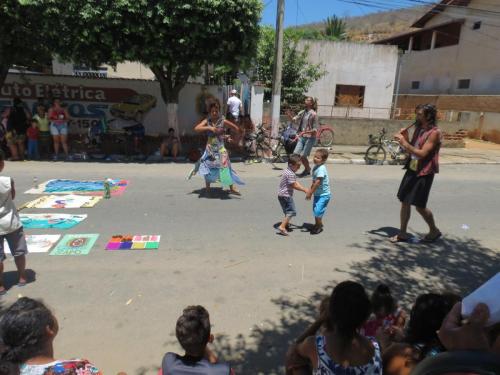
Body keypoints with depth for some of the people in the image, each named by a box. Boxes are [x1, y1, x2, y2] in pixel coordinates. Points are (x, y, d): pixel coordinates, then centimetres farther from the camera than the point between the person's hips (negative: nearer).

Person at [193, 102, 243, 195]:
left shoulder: (223, 121, -4)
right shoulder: (207, 121, 0)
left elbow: (236, 129, 2)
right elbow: (196, 129, -12)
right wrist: (209, 128, -20)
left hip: (220, 148, -1)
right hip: (210, 148, 2)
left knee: (225, 167, -5)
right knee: (208, 168, 6)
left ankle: (232, 188, 4)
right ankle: (207, 189, 20)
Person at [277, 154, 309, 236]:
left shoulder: (289, 171, 11)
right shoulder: (290, 174, -22)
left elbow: (296, 182, 10)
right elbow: (294, 186, -20)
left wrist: (304, 189, 1)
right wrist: (304, 190, -11)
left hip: (283, 195, 10)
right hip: (285, 195, -10)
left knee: (288, 210, 25)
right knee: (291, 211, -8)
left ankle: (286, 223, 43)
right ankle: (282, 227, -11)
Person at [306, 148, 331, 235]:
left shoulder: (321, 169, -23)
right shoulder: (315, 167, 6)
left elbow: (318, 182, -26)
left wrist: (310, 192, -22)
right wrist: (310, 191, 13)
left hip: (323, 194, -9)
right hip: (317, 193, 9)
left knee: (318, 210, -11)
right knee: (315, 210, 18)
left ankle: (319, 226, 9)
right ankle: (317, 224, 35)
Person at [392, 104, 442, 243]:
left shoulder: (434, 133, -15)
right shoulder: (418, 129, 10)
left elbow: (422, 153, -23)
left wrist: (404, 143, -23)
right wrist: (405, 139, -3)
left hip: (424, 173, -8)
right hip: (412, 169, 8)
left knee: (420, 206, -1)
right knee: (404, 202, 8)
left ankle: (434, 230, 23)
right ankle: (403, 233, 17)